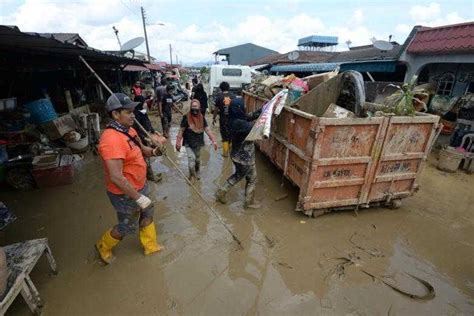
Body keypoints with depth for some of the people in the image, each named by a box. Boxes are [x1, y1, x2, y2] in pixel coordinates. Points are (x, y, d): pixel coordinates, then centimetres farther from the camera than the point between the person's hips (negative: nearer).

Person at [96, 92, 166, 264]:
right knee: (128, 226, 15)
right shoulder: (112, 139, -31)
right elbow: (116, 177, -34)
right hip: (125, 194, -8)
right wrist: (138, 197, -27)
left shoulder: (128, 130, -2)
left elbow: (141, 149, 13)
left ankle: (150, 245, 47)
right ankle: (103, 246, 45)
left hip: (140, 186, 9)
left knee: (147, 214, 24)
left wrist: (154, 151, -10)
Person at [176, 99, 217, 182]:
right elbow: (181, 130, -8)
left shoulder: (202, 118, -3)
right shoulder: (186, 117, -12)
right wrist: (178, 142, -9)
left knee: (197, 159, 18)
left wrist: (213, 140, -10)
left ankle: (197, 173, 42)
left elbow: (207, 130, -3)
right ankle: (192, 175, 15)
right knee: (191, 159, -11)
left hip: (198, 143, 4)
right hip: (188, 143, -3)